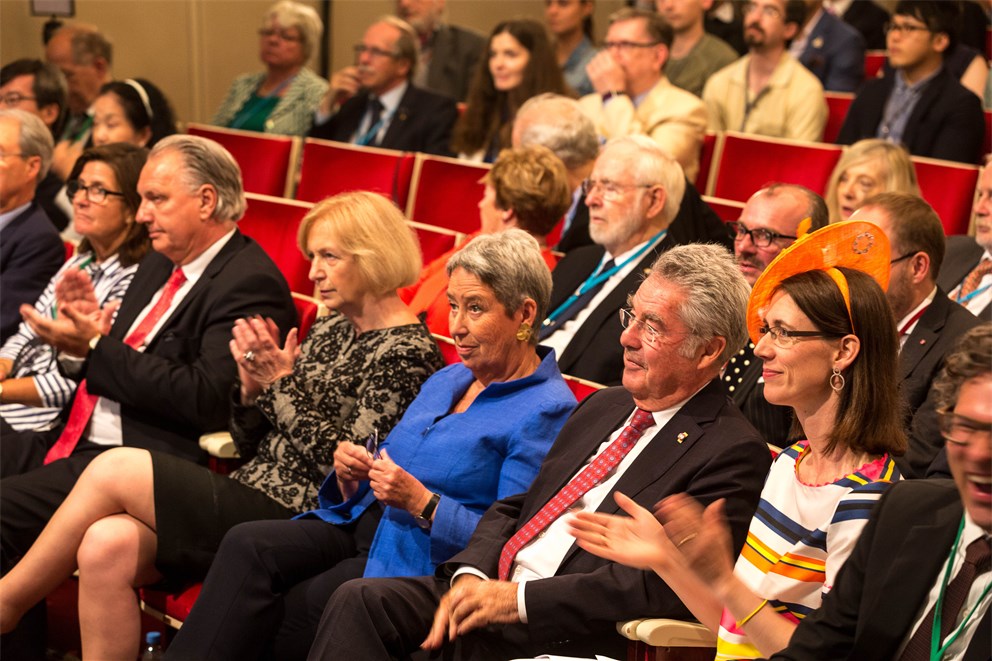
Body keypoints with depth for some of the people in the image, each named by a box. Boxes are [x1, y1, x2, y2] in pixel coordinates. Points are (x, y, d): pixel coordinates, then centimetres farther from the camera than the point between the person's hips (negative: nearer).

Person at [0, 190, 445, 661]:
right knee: (106, 545, -17)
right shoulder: (329, 330, 16)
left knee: (114, 469, -13)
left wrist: (283, 383, -15)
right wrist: (252, 384, -3)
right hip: (249, 507, 8)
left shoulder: (406, 352, -9)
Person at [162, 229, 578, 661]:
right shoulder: (448, 380, 19)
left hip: (422, 559, -8)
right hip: (364, 524, 8)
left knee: (290, 613, -27)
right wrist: (351, 475, 0)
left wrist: (421, 502, -21)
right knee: (247, 546, -18)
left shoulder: (547, 410, -8)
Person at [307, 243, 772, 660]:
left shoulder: (732, 453, -9)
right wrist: (470, 575, -3)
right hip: (489, 590, 8)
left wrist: (520, 598, -18)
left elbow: (667, 585, -19)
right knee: (358, 602, -13)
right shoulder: (603, 407, 18)